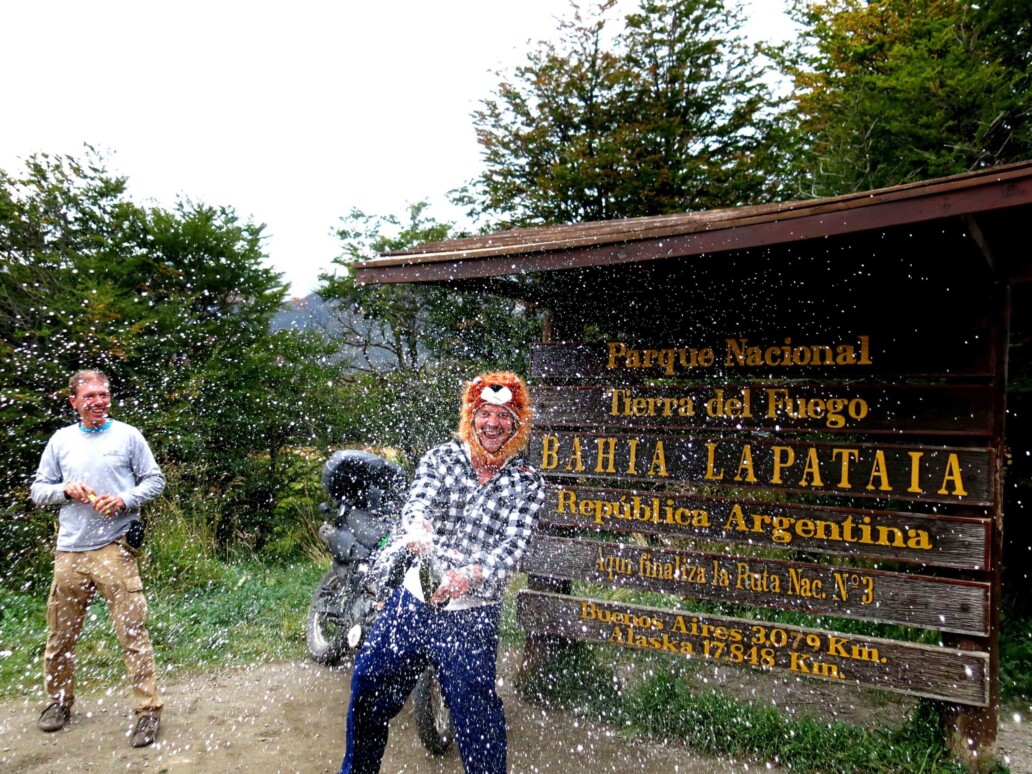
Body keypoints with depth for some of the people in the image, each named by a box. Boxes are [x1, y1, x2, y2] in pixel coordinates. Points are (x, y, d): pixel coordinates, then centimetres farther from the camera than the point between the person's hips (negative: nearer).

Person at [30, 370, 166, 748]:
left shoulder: (128, 435, 4)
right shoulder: (60, 440, 12)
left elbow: (155, 480, 5)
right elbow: (38, 489, 15)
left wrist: (124, 499, -12)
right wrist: (65, 490, -6)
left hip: (115, 548, -3)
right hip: (69, 551, 4)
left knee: (132, 631, -6)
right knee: (60, 633, 13)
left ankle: (148, 709, 1)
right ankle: (60, 700, 34)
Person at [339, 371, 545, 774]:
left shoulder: (527, 483, -2)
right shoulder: (440, 458, 2)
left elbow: (512, 547, -13)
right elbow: (419, 500, -15)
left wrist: (468, 576, -32)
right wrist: (417, 528, -40)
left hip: (473, 612, -3)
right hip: (414, 596, 3)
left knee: (476, 708, -1)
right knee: (369, 683, 13)